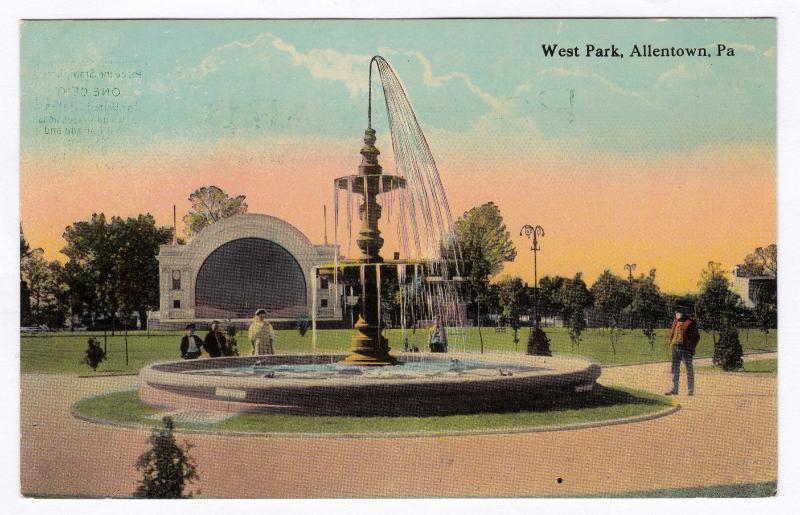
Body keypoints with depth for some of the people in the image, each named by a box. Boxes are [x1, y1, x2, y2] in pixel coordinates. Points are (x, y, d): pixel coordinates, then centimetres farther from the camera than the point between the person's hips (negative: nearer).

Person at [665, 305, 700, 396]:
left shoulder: (690, 323, -7)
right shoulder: (675, 322, 13)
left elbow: (696, 336, -5)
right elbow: (672, 333, 23)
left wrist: (692, 346, -11)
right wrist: (671, 343, 11)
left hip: (686, 348, -7)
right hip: (676, 347, 7)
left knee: (689, 369, 1)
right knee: (675, 369, 8)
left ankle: (691, 390, 7)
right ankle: (674, 389, 14)